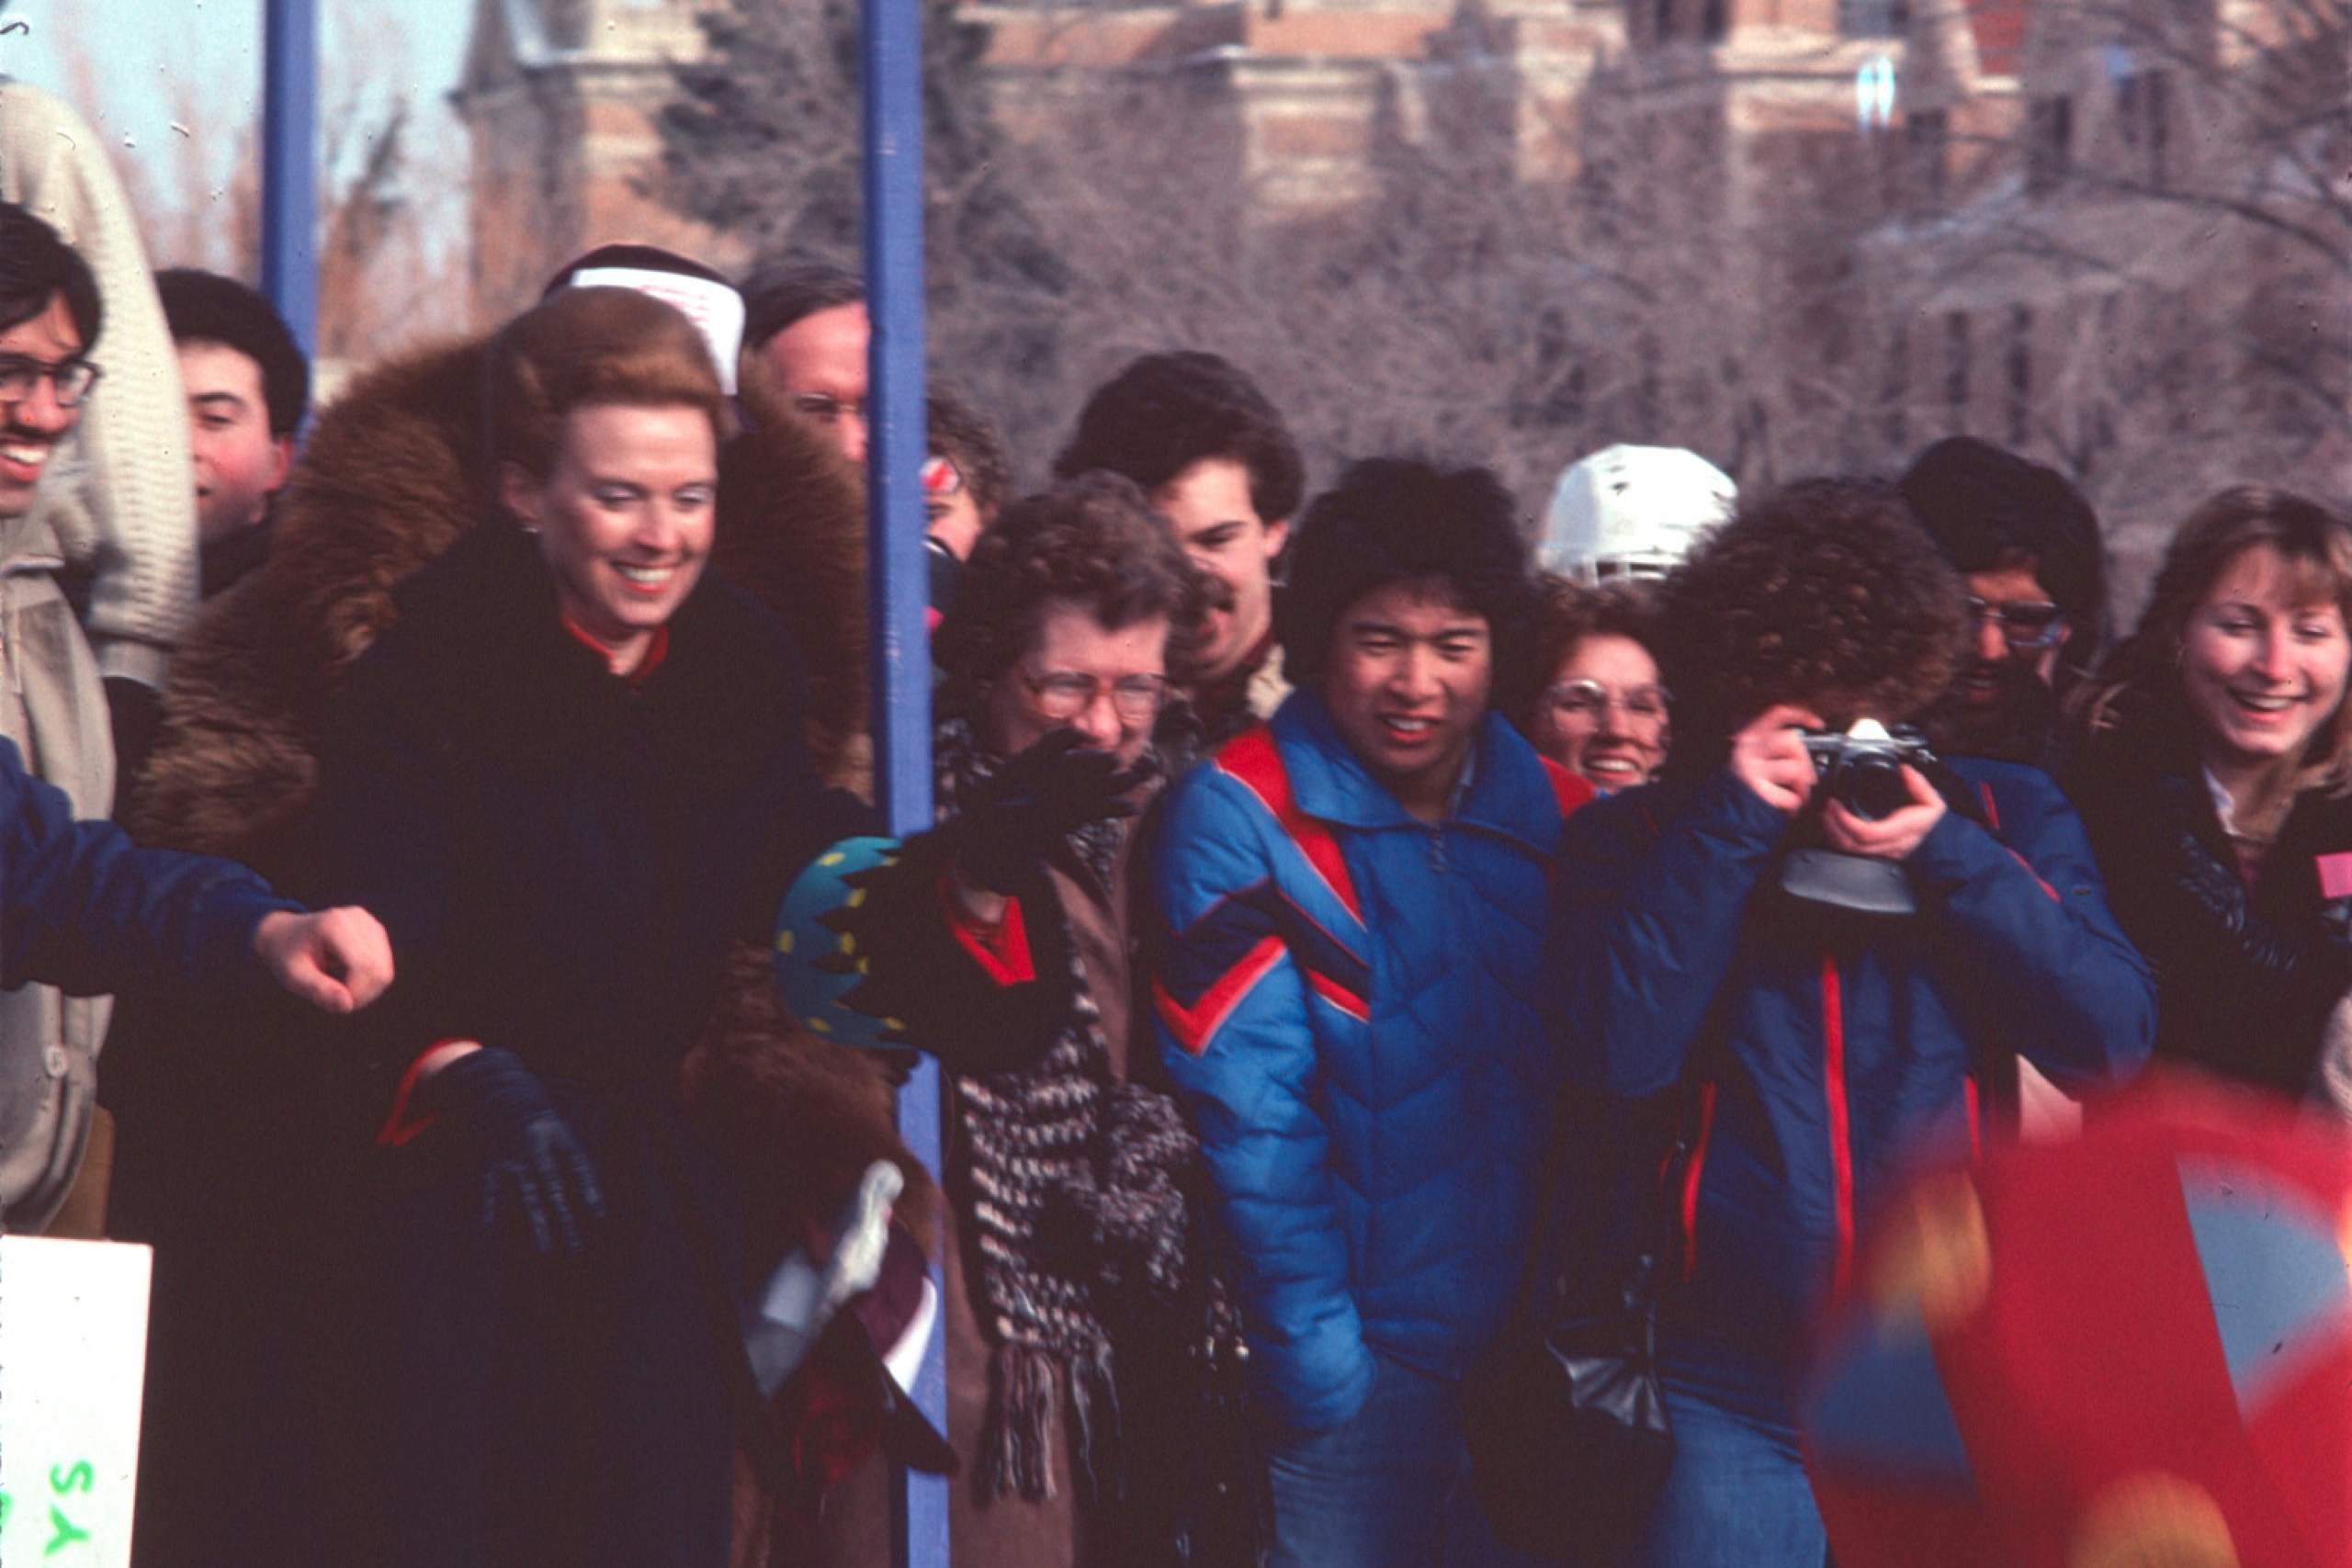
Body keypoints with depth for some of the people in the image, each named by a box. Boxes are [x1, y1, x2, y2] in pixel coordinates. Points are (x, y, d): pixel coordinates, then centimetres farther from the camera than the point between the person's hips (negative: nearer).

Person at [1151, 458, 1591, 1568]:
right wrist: (1314, 1352, -14)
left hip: (1534, 1354, 4)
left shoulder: (1558, 815, 7)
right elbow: (1249, 1111, -11)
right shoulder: (1242, 815, -7)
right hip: (1358, 1369, -4)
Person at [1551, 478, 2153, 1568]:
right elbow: (1617, 1052, -12)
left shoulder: (2004, 817, 8)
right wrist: (1731, 825, -13)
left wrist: (1951, 860, -12)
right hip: (1737, 1387, -1)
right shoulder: (1638, 841, 4)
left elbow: (2113, 1041, -4)